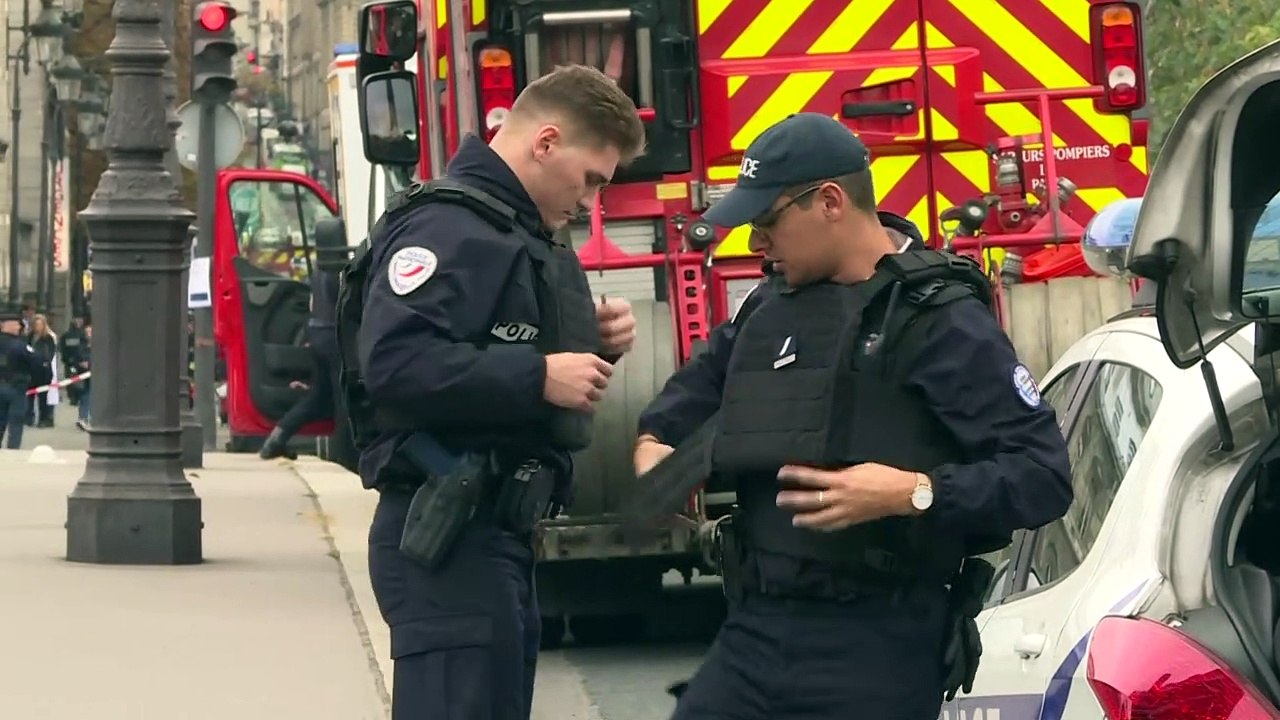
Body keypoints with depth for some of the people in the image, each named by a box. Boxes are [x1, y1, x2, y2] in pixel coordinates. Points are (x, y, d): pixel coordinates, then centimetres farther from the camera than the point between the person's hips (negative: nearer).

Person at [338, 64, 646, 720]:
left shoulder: (518, 233, 18)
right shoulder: (451, 228, -15)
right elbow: (394, 360, -29)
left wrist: (589, 343, 10)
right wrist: (539, 377, -25)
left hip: (495, 532, 11)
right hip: (448, 540, -11)